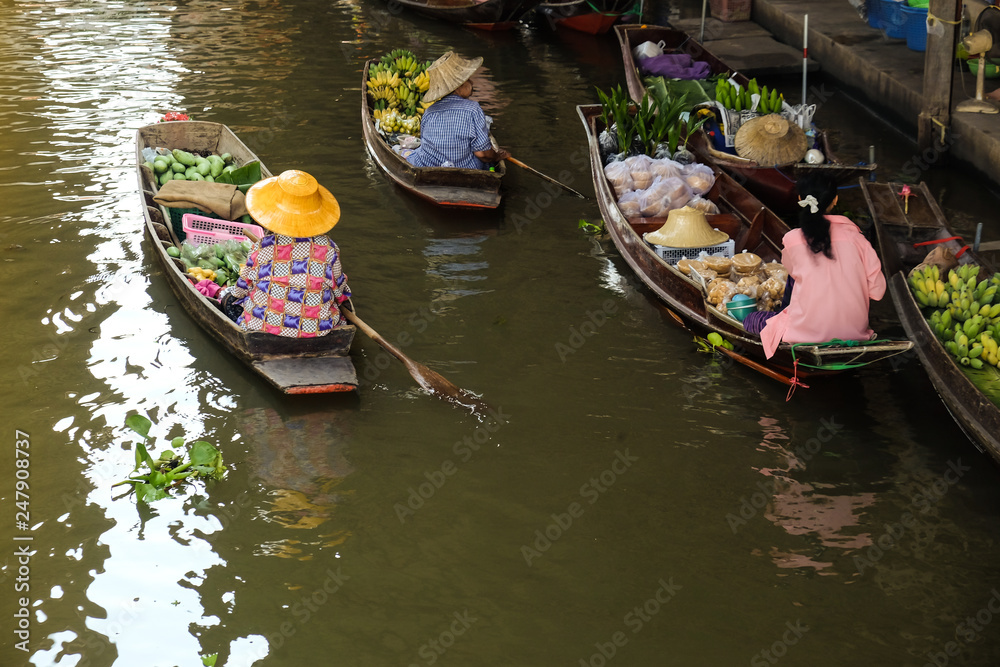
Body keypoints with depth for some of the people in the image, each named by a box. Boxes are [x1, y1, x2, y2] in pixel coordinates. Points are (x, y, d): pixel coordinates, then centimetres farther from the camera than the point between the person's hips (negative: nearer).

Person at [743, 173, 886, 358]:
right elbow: (877, 291, -1)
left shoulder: (792, 240, -6)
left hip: (809, 333, -2)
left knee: (750, 320, 25)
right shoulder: (854, 236, -3)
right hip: (854, 331, 2)